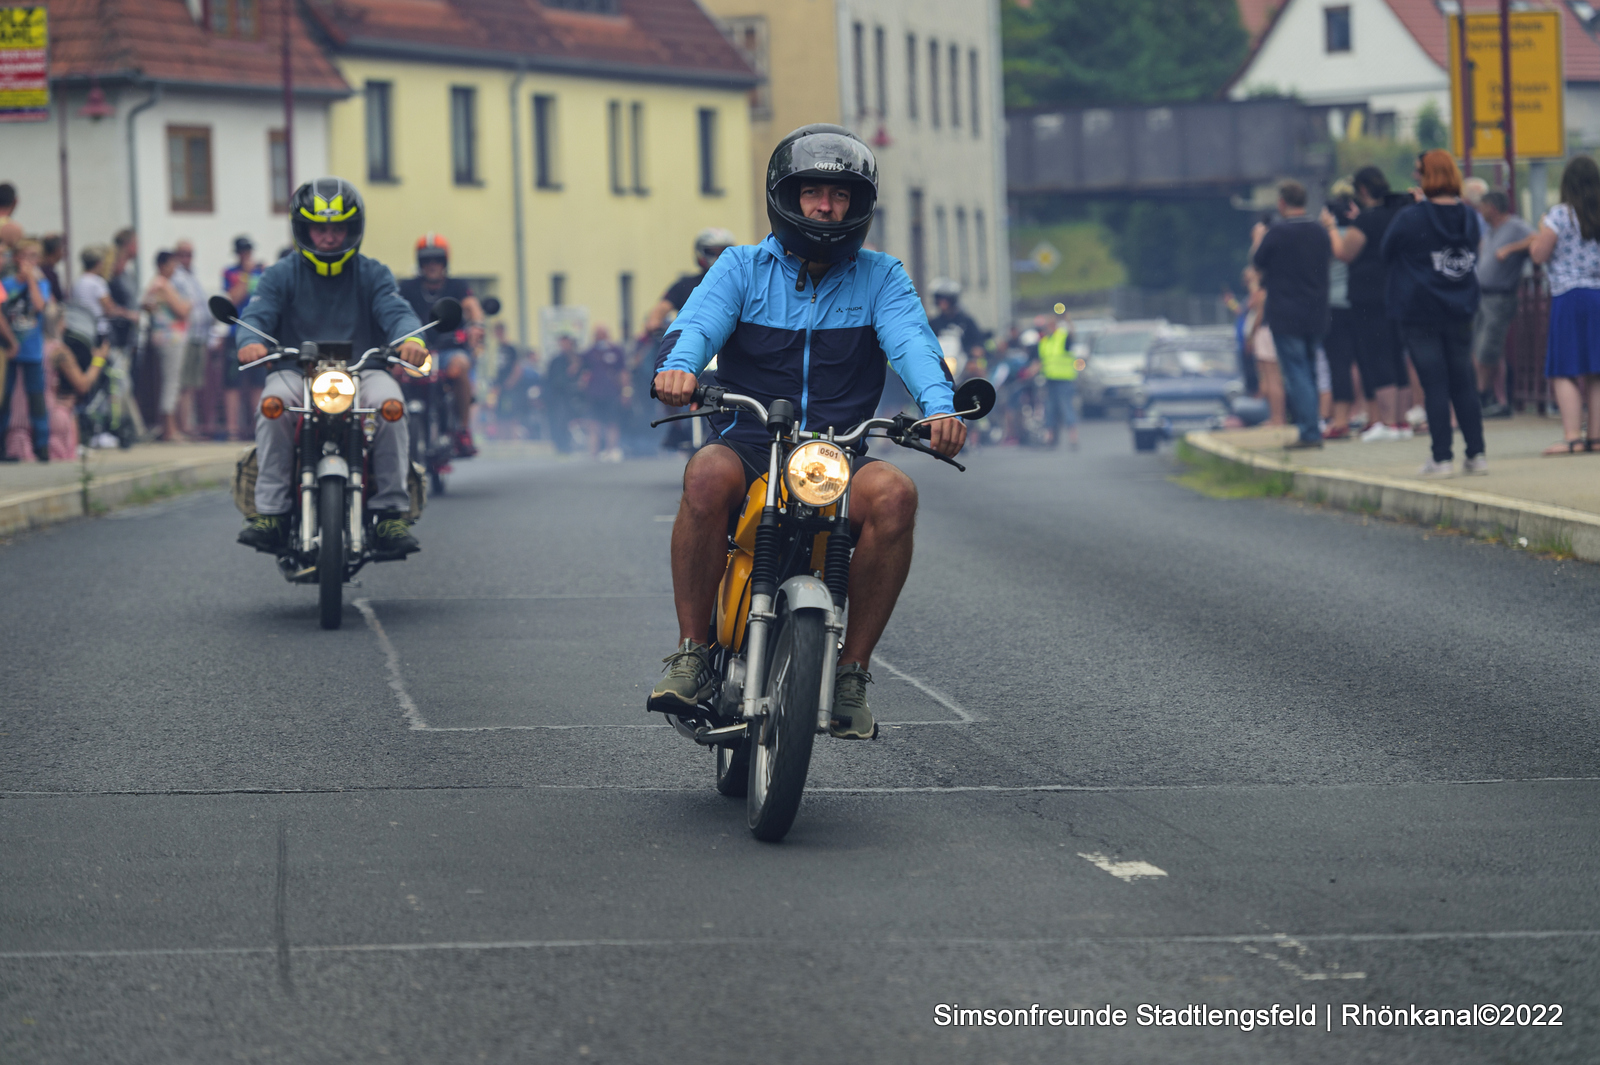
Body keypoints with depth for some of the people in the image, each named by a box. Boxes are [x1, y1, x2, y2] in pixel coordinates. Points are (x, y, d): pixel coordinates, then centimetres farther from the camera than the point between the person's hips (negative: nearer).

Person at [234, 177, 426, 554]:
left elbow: (396, 311, -7)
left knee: (388, 402, -32)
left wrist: (410, 338, -32)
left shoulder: (373, 275, 10)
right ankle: (270, 511, -31)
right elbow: (258, 313, -6)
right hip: (297, 371, 0)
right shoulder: (282, 276, 9)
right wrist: (250, 342, -31)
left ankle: (392, 512, -25)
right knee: (274, 402, -33)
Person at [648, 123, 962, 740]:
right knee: (707, 474, -35)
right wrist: (677, 365, -34)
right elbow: (698, 321, -8)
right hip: (748, 445, -1)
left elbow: (912, 341, -7)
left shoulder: (879, 278, 12)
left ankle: (852, 669, -19)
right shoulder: (743, 268, 10)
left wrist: (940, 406, -30)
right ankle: (690, 653, -24)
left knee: (893, 493, -32)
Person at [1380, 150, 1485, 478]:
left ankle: (1442, 458, -4)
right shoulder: (1470, 217, 2)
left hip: (1421, 314, -4)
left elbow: (1386, 252, 0)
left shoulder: (1410, 219, -12)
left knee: (1435, 386, -3)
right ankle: (1477, 454, 9)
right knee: (1464, 384, 10)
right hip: (1460, 314, 4)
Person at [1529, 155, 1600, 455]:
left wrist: (1540, 230, 11)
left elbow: (1539, 255, -6)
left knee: (1564, 372, -4)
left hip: (1568, 296, -5)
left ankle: (1572, 437, -13)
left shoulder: (1559, 216, -9)